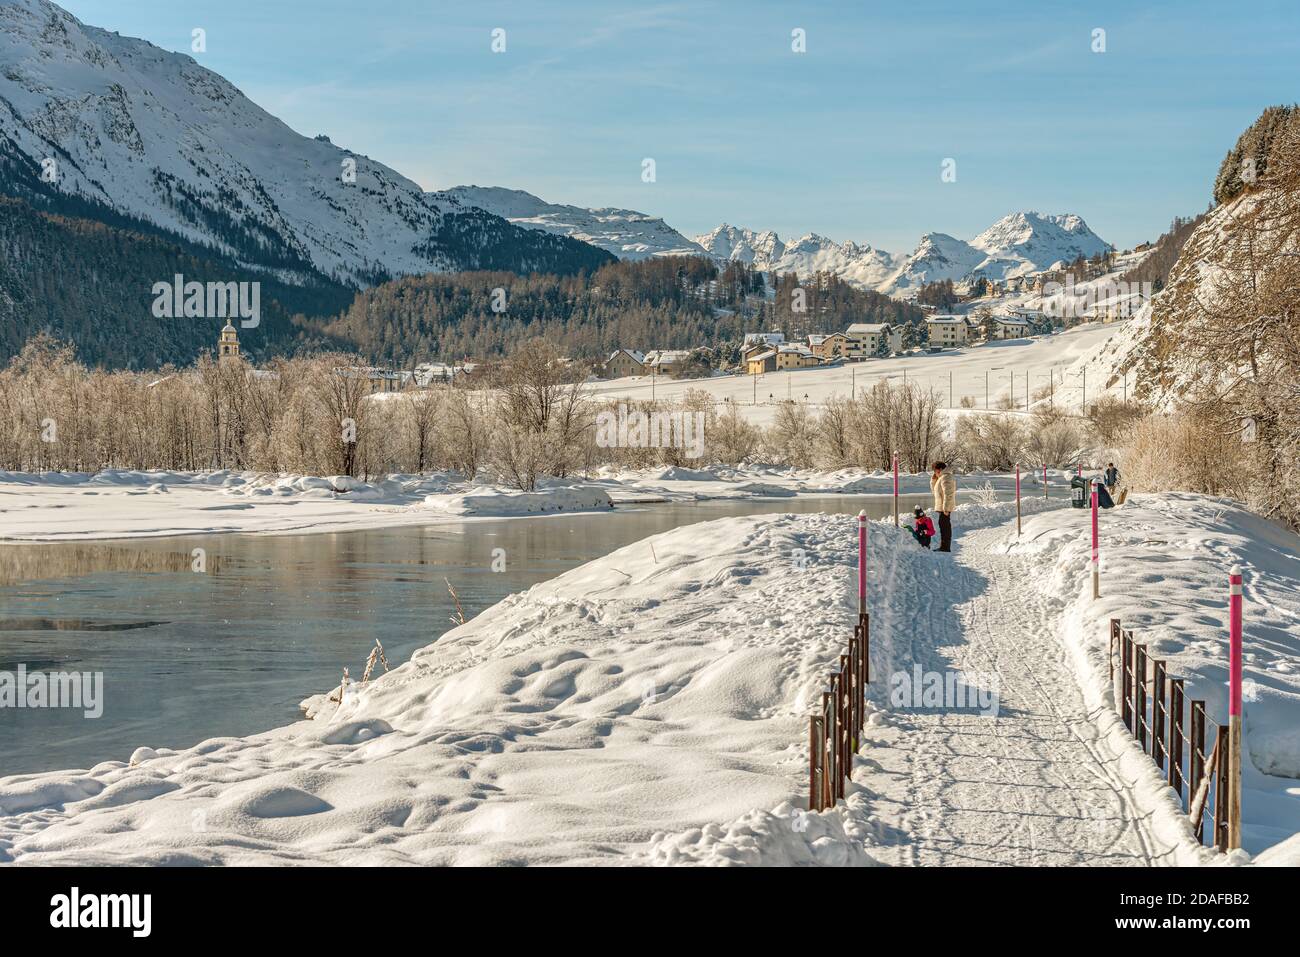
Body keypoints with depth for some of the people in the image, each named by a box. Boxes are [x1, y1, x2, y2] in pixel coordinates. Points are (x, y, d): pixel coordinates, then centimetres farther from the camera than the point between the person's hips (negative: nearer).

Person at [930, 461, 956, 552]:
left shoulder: (945, 478, -14)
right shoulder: (941, 478, 19)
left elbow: (948, 494, -22)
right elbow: (934, 490, 29)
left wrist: (945, 508, -24)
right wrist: (933, 480, 12)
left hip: (945, 507, -11)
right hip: (943, 507, 11)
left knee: (944, 525, -10)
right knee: (945, 526, 14)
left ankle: (945, 547, -10)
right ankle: (944, 547, 19)